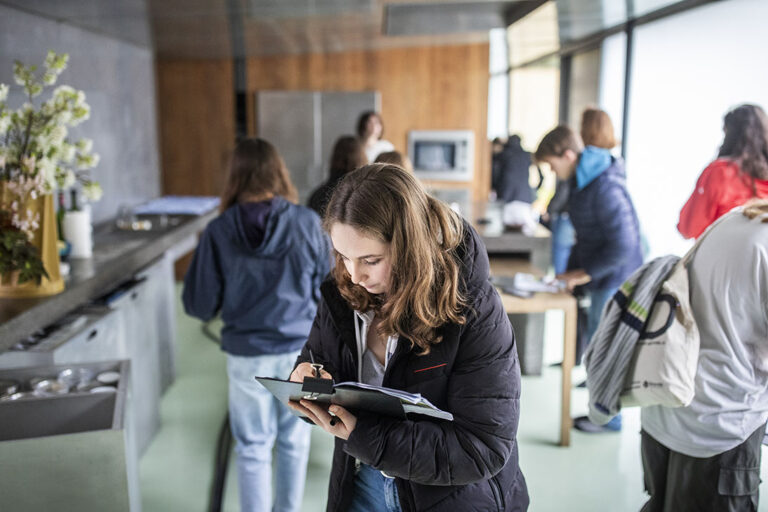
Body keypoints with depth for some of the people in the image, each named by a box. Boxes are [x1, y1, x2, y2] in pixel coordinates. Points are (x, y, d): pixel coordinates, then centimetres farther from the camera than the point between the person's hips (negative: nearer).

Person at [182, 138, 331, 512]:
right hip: (300, 349, 1)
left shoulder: (219, 231, -10)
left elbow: (199, 305, -5)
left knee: (253, 448, 14)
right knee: (294, 442, 18)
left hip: (247, 355, 0)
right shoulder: (307, 223, -10)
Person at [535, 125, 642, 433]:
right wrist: (571, 270, 10)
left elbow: (623, 246, -25)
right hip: (602, 283, 9)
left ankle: (609, 418, 16)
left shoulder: (606, 188, -23)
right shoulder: (580, 182, 9)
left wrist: (586, 272, -18)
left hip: (614, 283, -9)